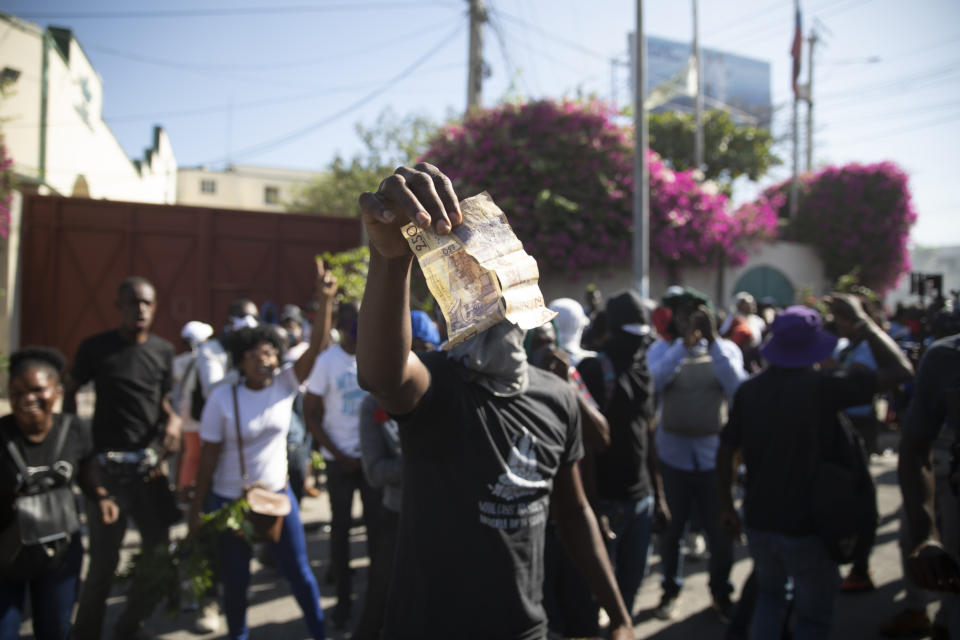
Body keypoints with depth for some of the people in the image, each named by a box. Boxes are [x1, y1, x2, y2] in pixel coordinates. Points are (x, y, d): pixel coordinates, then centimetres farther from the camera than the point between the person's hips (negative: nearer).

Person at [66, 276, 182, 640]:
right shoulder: (96, 347, -3)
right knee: (104, 560, 3)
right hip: (107, 467, -3)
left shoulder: (163, 351, 5)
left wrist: (173, 420, -6)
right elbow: (70, 392, 8)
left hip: (150, 465, 3)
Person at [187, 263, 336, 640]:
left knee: (298, 570, 11)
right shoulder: (223, 398, -14)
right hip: (230, 500, -2)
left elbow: (316, 348, -19)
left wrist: (325, 301, -31)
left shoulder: (285, 384, -7)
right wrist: (197, 507, -6)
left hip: (278, 495, 2)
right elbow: (209, 455, -9)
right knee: (235, 579, 14)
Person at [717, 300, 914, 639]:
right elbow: (900, 369, -13)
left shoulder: (749, 389, -5)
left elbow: (725, 451, -1)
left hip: (758, 520, 4)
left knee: (769, 596, 28)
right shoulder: (824, 385, -18)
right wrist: (860, 318, -5)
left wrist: (727, 506, 12)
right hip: (808, 525, -4)